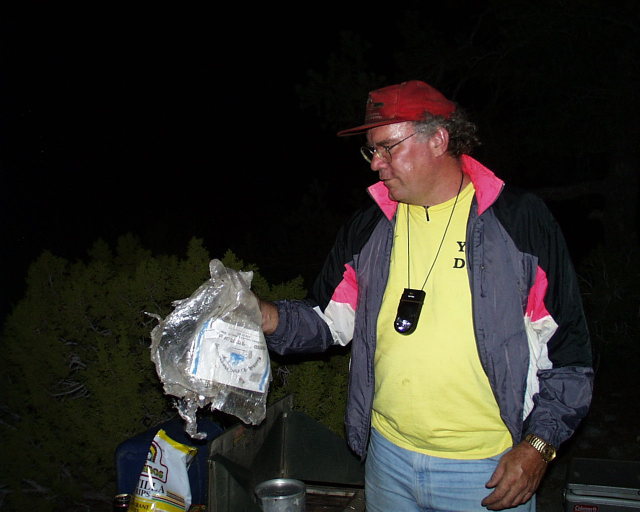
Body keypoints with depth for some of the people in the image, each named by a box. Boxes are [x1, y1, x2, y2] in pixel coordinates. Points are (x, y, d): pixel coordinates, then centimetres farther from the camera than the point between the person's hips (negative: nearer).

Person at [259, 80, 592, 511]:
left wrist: (538, 446, -11)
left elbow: (567, 348, -5)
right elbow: (332, 320, 5)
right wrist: (268, 317, -13)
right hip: (388, 456, 4)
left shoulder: (521, 220, -7)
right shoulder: (367, 228, 4)